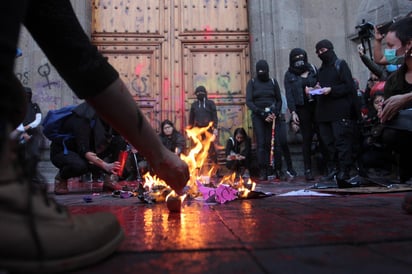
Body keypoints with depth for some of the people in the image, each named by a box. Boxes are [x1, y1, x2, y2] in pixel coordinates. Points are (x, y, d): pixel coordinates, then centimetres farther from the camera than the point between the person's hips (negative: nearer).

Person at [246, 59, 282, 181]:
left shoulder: (273, 82, 11)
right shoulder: (252, 82, 6)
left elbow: (279, 100, 13)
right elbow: (249, 101, -3)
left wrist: (275, 113, -5)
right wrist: (262, 113, -12)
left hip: (272, 117, 1)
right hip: (258, 117, -1)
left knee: (270, 143, -4)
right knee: (260, 143, -9)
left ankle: (269, 171, 1)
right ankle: (262, 172, -7)